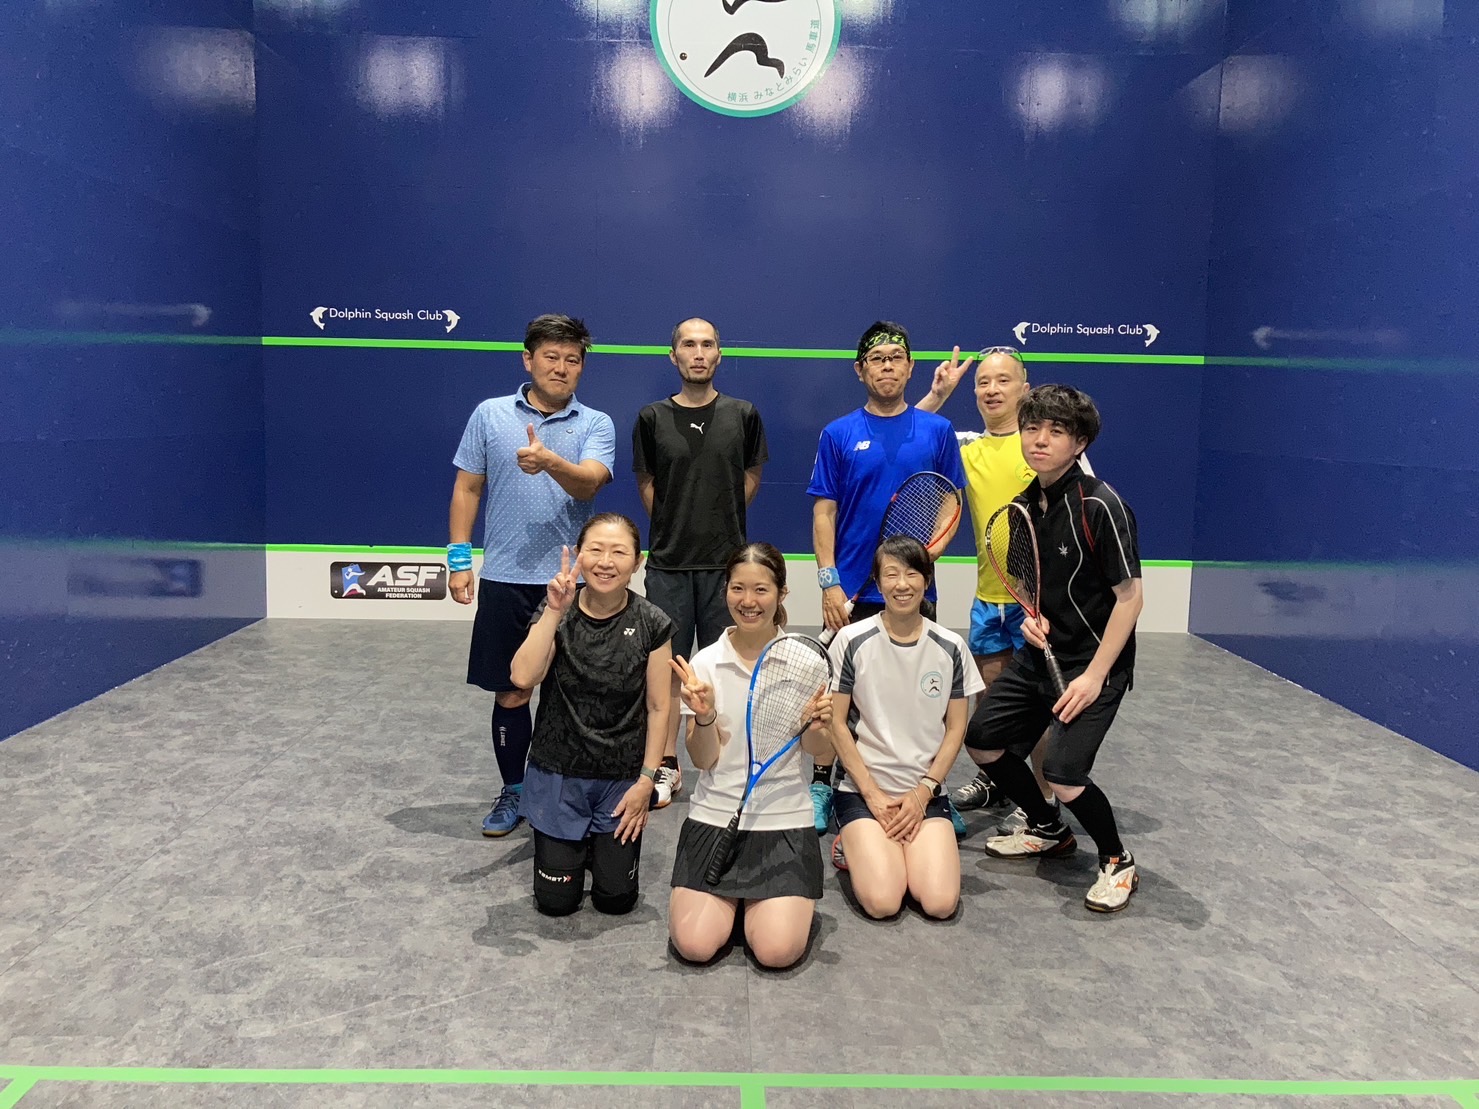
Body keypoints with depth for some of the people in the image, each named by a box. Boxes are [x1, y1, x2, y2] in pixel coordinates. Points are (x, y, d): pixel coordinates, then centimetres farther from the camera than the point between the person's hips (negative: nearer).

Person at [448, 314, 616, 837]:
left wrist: (549, 461, -37)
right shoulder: (490, 414, 5)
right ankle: (513, 792, 27)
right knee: (510, 693, 9)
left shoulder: (596, 424, 1)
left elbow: (589, 481, -17)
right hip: (504, 579, 1)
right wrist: (459, 559, 2)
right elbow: (467, 488, 8)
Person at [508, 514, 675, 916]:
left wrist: (646, 781, -7)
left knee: (616, 897, 1)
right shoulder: (557, 614, -8)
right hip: (558, 774, 1)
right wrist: (554, 611, -27)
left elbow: (658, 709, -5)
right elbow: (523, 677, -24)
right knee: (556, 899, 2)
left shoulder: (652, 624, -10)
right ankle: (573, 843, 34)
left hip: (622, 777, 0)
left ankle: (604, 842, 32)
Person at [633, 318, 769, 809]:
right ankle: (667, 765, 17)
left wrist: (720, 523, 7)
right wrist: (678, 529, 6)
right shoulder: (652, 418, 3)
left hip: (726, 560, 0)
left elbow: (750, 478, 12)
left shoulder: (743, 415, 3)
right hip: (668, 561, 0)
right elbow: (647, 485, 9)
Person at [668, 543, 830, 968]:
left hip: (784, 819, 0)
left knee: (778, 950, -16)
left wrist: (816, 728, -23)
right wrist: (705, 717, -23)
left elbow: (815, 753, -1)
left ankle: (760, 899, 17)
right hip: (715, 815, 1)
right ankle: (733, 897, 18)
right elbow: (703, 760, -3)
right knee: (695, 945, -14)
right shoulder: (704, 664, -3)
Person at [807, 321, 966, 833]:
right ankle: (821, 784, 20)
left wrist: (933, 548, -11)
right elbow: (824, 511, 0)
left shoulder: (937, 430, 5)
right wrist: (830, 583, -8)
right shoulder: (839, 434, 2)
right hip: (852, 591, -1)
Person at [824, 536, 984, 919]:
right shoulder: (852, 641, -6)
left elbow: (955, 727, 6)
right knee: (882, 902, -21)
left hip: (926, 791, 2)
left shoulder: (950, 647, 1)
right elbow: (836, 723, -3)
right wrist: (872, 793, -9)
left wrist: (923, 791, -5)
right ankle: (854, 846, 11)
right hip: (862, 789, -2)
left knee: (941, 902, -18)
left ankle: (910, 848, 13)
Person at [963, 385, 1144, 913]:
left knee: (1062, 774, -18)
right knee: (982, 741, 10)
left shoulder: (1099, 505, -19)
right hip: (1038, 654, 8)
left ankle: (1118, 863, 12)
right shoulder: (1025, 505, 4)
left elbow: (1129, 596, -18)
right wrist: (1032, 617, -5)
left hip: (1093, 664, -8)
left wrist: (1093, 676, -21)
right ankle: (1047, 831, 34)